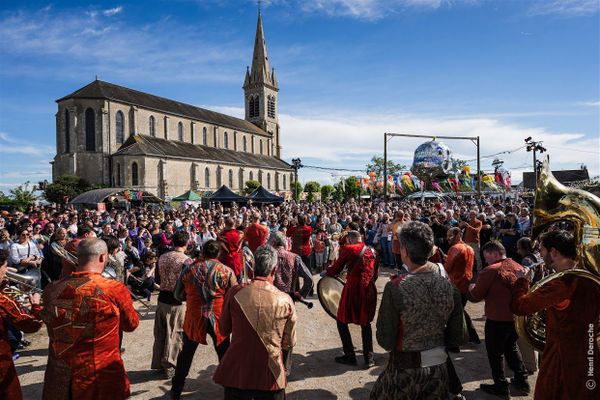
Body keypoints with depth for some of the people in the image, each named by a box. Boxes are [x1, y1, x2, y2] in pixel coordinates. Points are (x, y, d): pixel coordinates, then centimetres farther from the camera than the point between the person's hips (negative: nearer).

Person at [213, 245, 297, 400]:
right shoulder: (286, 301, -13)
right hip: (270, 376, 0)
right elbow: (289, 343, -1)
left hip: (236, 372, 1)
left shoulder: (235, 292, -13)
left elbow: (223, 330, 2)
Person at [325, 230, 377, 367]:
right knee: (366, 323, 20)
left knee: (342, 321, 12)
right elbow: (375, 274, 15)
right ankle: (369, 358, 15)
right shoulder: (372, 251, 11)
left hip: (353, 290, -5)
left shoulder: (348, 249, -6)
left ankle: (349, 356, 13)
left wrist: (326, 272, 17)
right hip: (369, 291, 6)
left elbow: (335, 270, -2)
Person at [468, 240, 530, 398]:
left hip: (497, 320, -7)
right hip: (517, 317, 7)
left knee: (495, 353, 9)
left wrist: (471, 288, 7)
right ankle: (522, 380, 32)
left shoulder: (490, 270, -20)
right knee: (511, 347, 26)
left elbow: (476, 296, -13)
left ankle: (501, 387, 17)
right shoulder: (519, 267, 4)